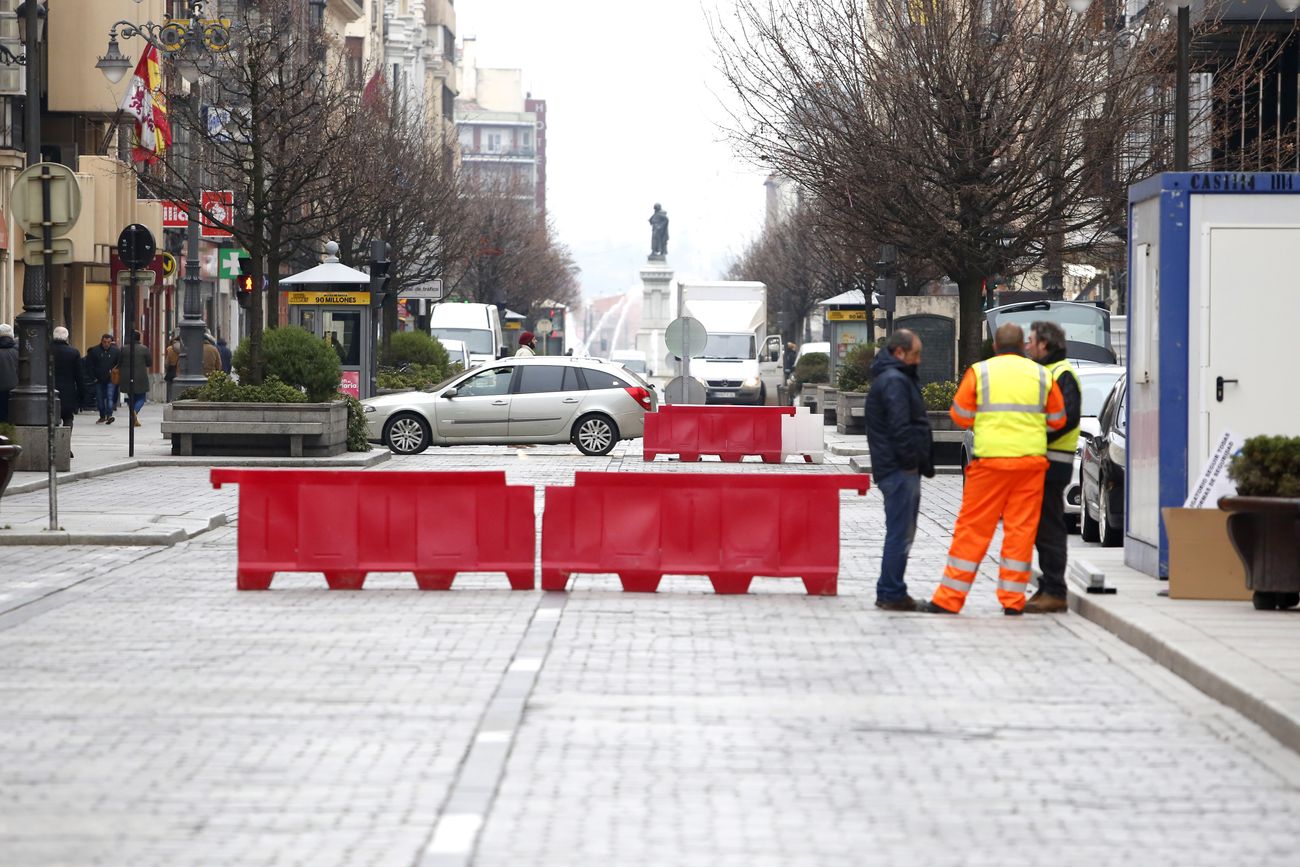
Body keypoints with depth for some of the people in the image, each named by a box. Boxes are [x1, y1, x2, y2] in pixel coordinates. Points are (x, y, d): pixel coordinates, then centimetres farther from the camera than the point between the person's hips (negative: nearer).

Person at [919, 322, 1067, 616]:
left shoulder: (980, 372, 0)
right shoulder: (1041, 375, 6)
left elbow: (960, 415, 3)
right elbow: (1057, 420, 13)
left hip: (991, 460, -2)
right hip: (1031, 460, 2)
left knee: (972, 528, 1)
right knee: (1021, 528, 6)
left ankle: (948, 599, 3)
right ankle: (1013, 600, 5)